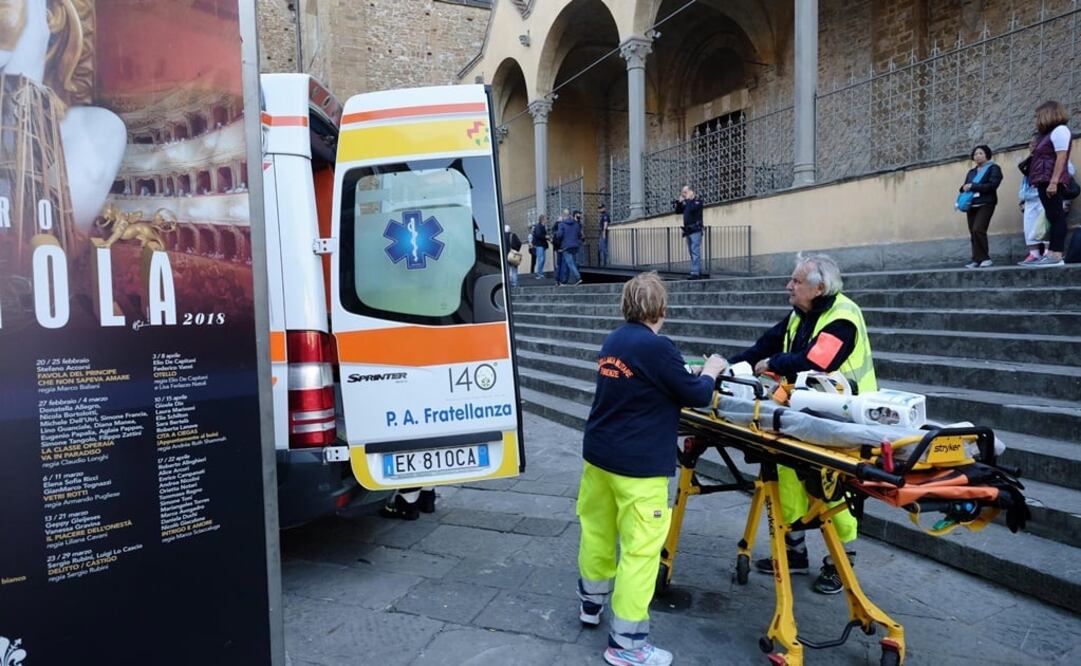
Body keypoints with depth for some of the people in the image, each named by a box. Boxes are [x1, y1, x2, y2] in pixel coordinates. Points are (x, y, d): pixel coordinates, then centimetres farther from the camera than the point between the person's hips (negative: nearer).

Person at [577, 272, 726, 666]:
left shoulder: (613, 341, 5)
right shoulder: (657, 347, -18)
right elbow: (696, 396, -9)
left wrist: (687, 377, 17)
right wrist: (710, 372, 10)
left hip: (597, 454, 8)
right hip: (636, 464, -8)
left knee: (597, 529, 21)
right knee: (640, 548, 2)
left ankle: (592, 603, 41)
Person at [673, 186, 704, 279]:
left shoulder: (698, 201, -4)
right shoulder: (686, 202, 18)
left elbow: (691, 208, -23)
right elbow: (677, 211, 17)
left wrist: (687, 199, -9)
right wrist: (680, 201, 5)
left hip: (695, 230, -8)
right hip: (688, 231, 8)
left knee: (695, 252, -14)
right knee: (692, 252, 10)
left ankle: (695, 272, -18)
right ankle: (698, 271, 17)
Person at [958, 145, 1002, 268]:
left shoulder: (993, 168, 5)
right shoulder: (971, 172, 23)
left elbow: (992, 185, -10)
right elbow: (965, 187, 18)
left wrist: (973, 186, -14)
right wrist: (964, 188, -6)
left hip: (985, 204, -6)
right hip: (972, 205, 6)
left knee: (978, 229, -20)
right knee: (973, 232, 0)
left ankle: (984, 258, -12)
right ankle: (977, 259, 3)